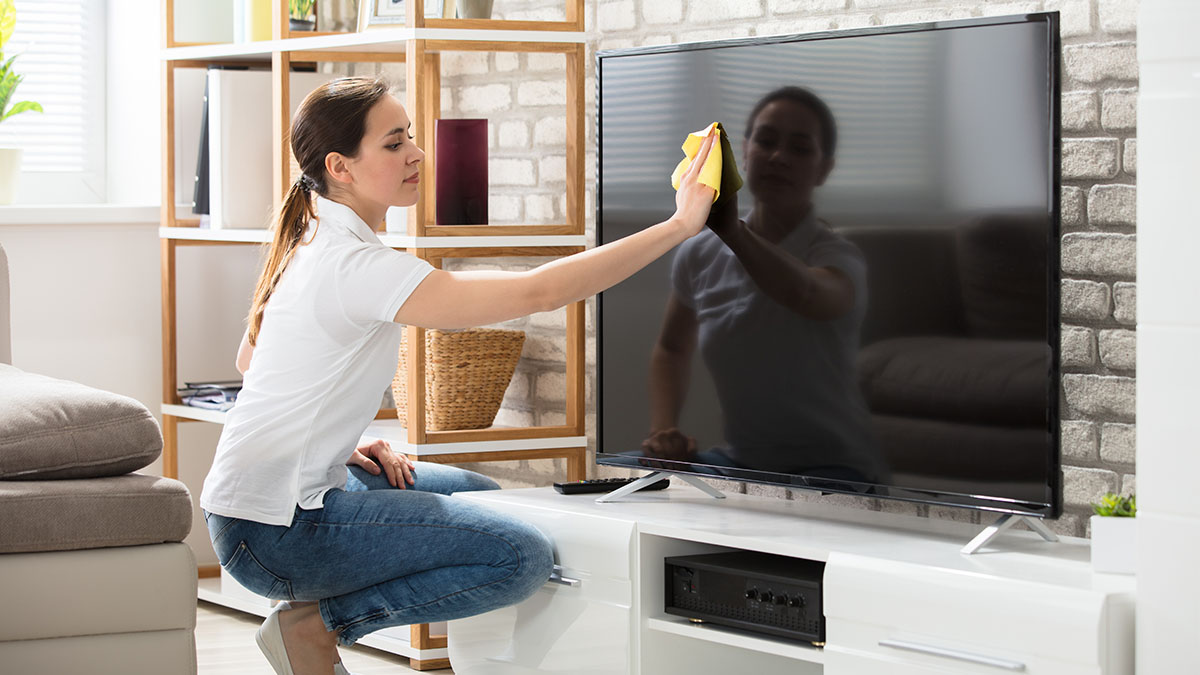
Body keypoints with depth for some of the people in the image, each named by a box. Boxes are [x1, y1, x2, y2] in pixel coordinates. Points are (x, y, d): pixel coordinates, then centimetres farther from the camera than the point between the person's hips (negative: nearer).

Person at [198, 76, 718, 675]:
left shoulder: (307, 246, 10)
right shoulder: (355, 266, -22)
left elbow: (248, 358, 22)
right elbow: (534, 292, -27)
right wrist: (679, 225, -25)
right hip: (273, 532, -10)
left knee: (479, 494, 23)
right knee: (523, 558, -16)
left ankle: (320, 617, 13)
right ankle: (318, 623, -5)